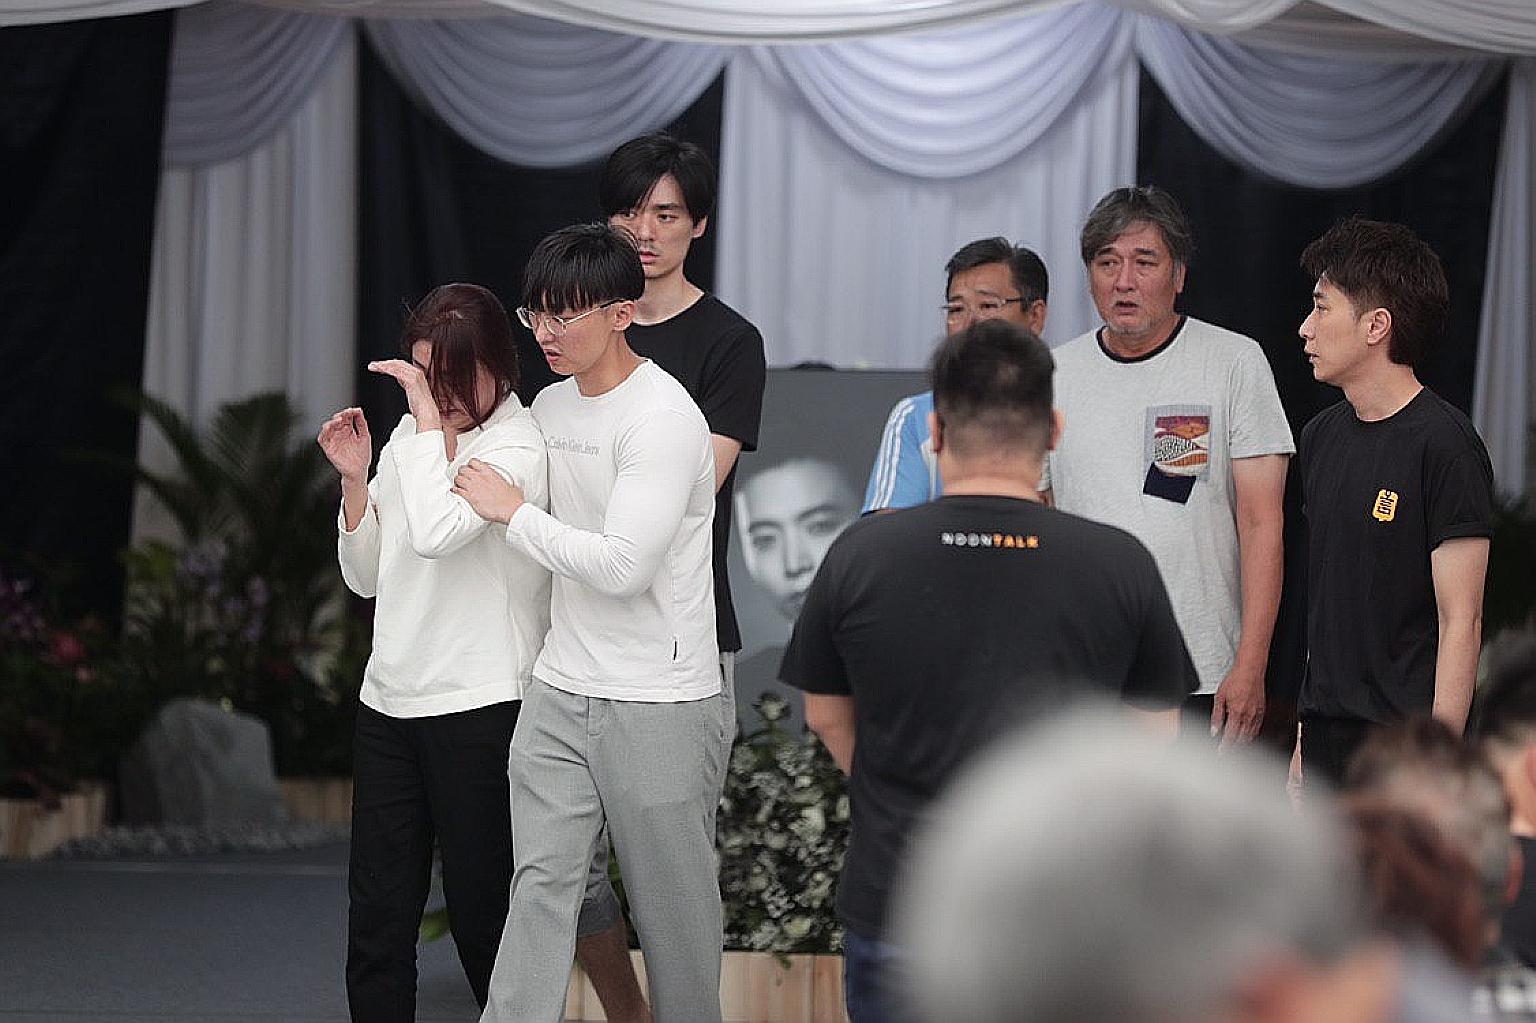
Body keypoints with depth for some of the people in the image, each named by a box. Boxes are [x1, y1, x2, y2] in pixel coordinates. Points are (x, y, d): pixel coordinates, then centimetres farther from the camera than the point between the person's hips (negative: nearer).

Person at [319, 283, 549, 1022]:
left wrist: (431, 415, -20)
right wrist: (355, 480, 2)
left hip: (478, 705, -7)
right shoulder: (409, 438, 11)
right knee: (376, 927, 4)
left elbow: (437, 534, -27)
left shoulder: (518, 448, -10)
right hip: (390, 702, 7)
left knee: (481, 914, 2)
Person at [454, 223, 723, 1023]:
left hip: (657, 705, -7)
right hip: (561, 689, 7)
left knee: (672, 898, 3)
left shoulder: (663, 419, -16)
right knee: (540, 883, 0)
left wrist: (510, 510, -12)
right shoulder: (551, 405, 10)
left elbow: (621, 565, -22)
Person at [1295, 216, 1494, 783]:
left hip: (1404, 740, -7)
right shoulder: (1321, 437, 14)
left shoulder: (1443, 444, -11)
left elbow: (1461, 623, -13)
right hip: (1326, 735, 7)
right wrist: (1306, 733, 16)